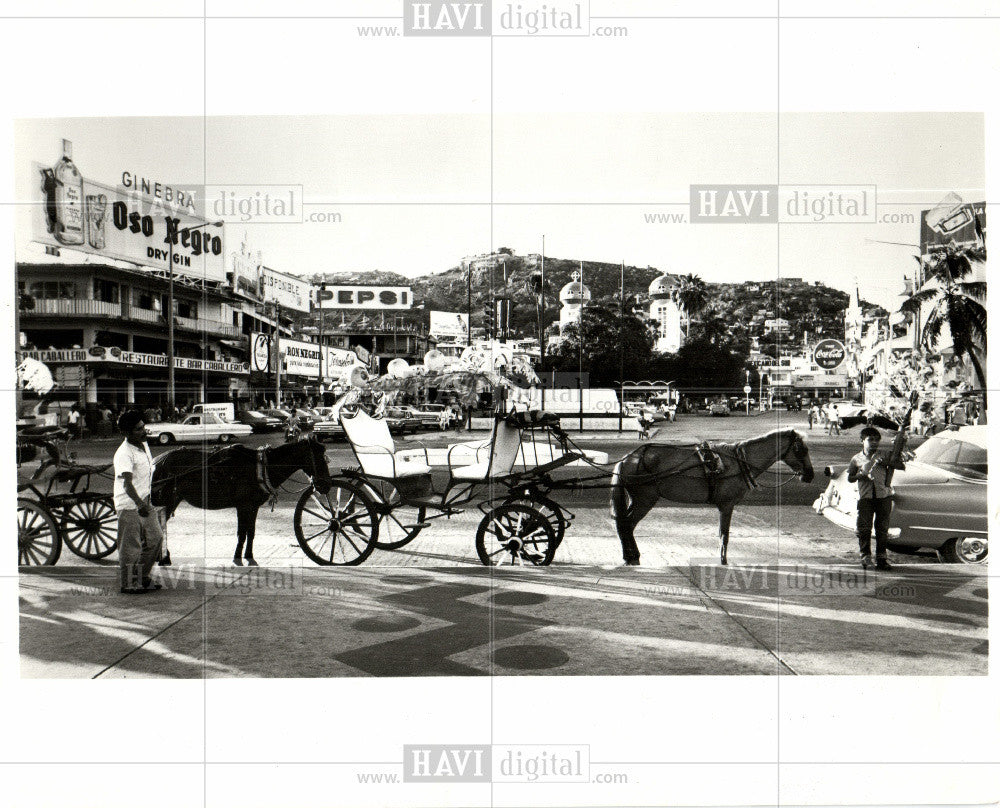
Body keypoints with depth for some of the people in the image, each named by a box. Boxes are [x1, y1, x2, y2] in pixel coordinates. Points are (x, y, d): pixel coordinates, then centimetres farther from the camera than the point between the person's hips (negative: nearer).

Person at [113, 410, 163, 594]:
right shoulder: (124, 454, -20)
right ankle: (128, 585, 12)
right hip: (129, 505, -9)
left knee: (155, 539, 13)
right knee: (131, 547, 0)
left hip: (144, 503, 9)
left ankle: (143, 578, 26)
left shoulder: (144, 445, 7)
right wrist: (139, 504, -43)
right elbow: (127, 484, -31)